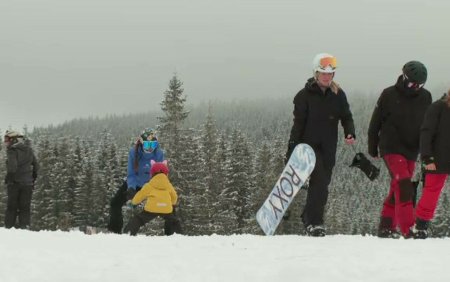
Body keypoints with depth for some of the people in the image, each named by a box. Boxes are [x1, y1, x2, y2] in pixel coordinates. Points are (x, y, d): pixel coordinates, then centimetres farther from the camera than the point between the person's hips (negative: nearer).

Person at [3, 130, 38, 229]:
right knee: (25, 207, 7)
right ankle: (25, 226, -1)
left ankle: (9, 227, 1)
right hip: (27, 183, 5)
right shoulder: (29, 149, 9)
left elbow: (12, 167, -22)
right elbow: (35, 166, 14)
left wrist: (8, 179, -8)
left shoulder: (12, 150, -11)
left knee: (11, 207, 4)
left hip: (14, 183, -5)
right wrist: (33, 178, 20)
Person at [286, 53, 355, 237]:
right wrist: (292, 149, -9)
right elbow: (298, 123, -5)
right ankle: (314, 221, -15)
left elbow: (346, 116, 9)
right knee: (319, 180, -18)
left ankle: (309, 218, 23)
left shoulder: (338, 95, 5)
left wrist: (350, 133, -13)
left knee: (323, 183, 7)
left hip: (328, 147, 4)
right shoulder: (305, 95, -5)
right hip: (308, 144, -4)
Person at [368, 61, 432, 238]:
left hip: (411, 151, 5)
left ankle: (386, 228, 17)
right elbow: (375, 123, 2)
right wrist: (373, 148, 5)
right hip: (391, 148, -5)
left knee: (398, 189, 9)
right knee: (404, 187, -18)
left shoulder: (425, 97, 5)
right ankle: (408, 230, -21)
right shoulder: (389, 95, -6)